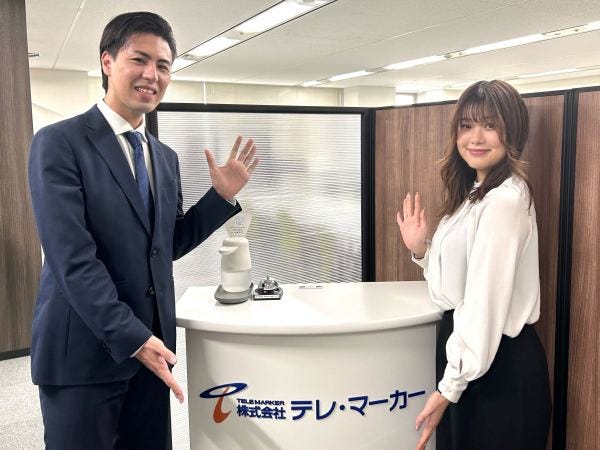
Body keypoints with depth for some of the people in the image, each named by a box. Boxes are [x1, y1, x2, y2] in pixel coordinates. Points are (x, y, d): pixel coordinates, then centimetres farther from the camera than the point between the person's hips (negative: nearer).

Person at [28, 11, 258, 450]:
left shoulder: (165, 157, 10)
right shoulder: (59, 143, -10)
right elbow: (73, 258, -18)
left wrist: (222, 196, 5)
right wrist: (131, 337, -21)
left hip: (150, 346, 6)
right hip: (84, 350, -6)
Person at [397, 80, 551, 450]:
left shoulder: (504, 200, -21)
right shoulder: (475, 193, 10)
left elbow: (486, 303, -23)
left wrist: (449, 387, -20)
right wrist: (421, 250, -2)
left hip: (497, 362, -9)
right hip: (466, 344, 9)